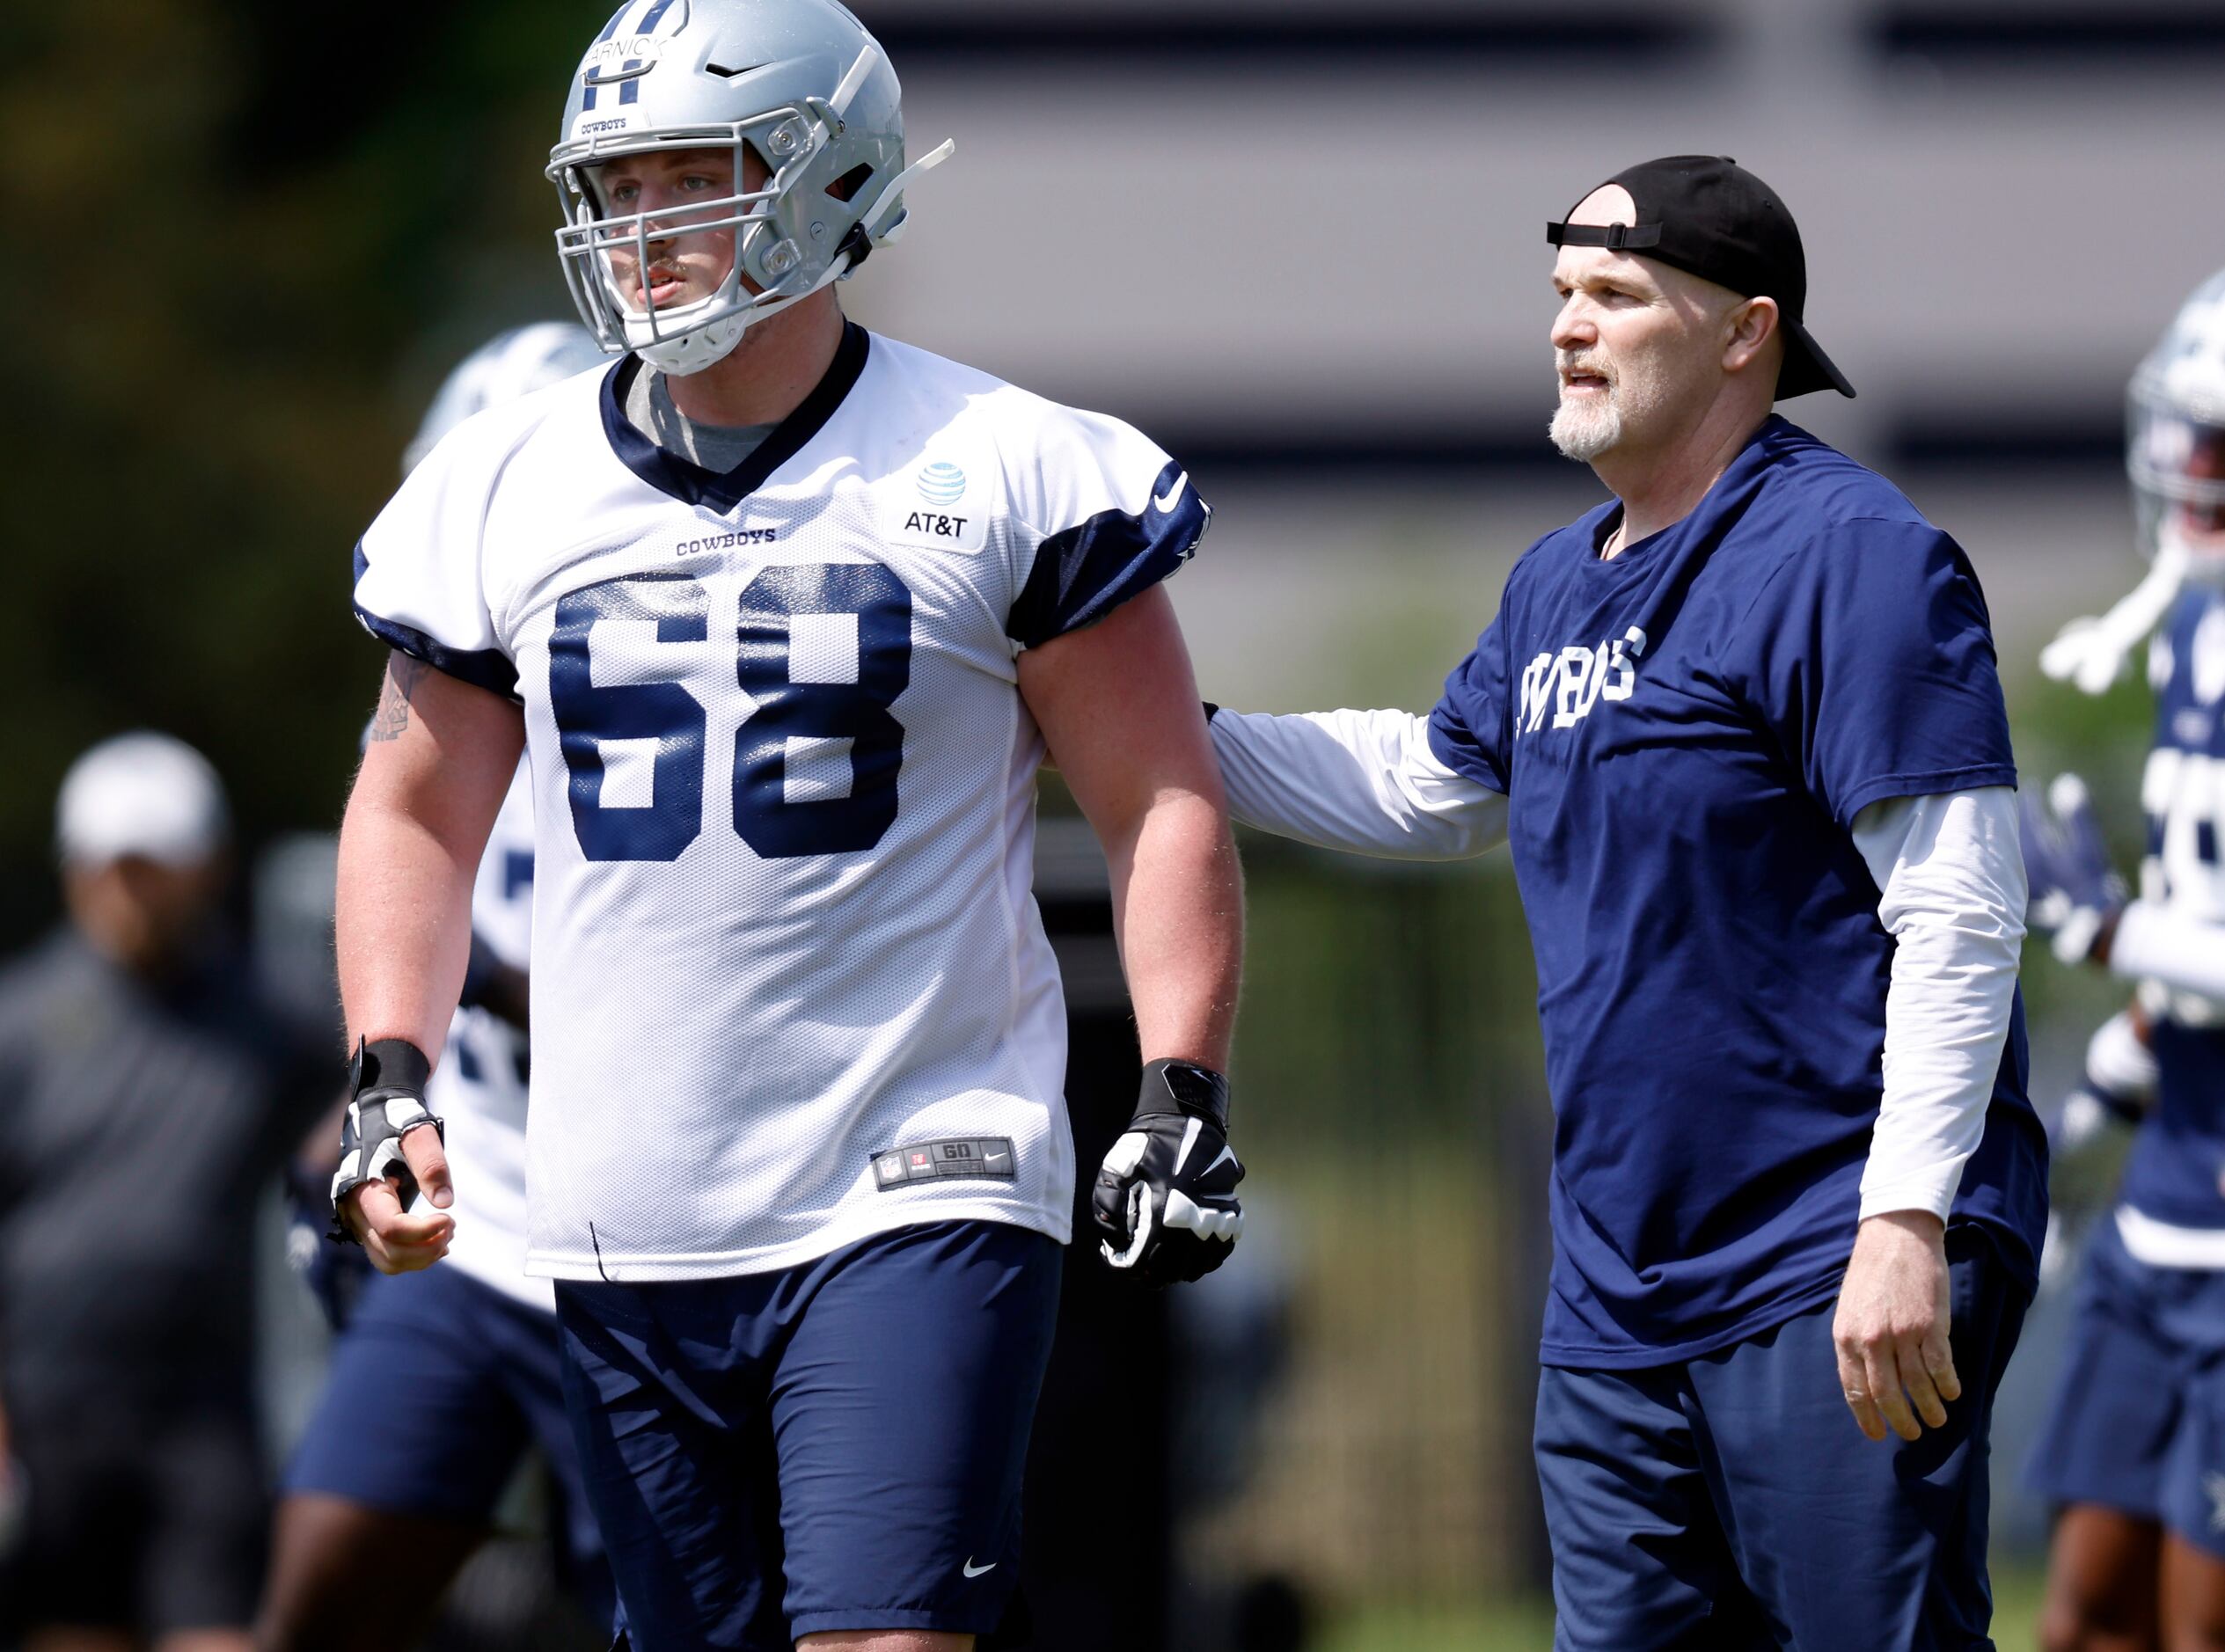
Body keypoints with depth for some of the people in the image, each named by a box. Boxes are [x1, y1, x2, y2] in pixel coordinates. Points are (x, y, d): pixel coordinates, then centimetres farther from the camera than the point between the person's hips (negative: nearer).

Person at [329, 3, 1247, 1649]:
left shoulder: (1004, 477, -3)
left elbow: (1161, 804, 0)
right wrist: (388, 1082, 4)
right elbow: (416, 810, 18)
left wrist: (1183, 1098, -9)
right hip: (627, 1216, 4)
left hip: (914, 1203, -4)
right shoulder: (504, 493, 8)